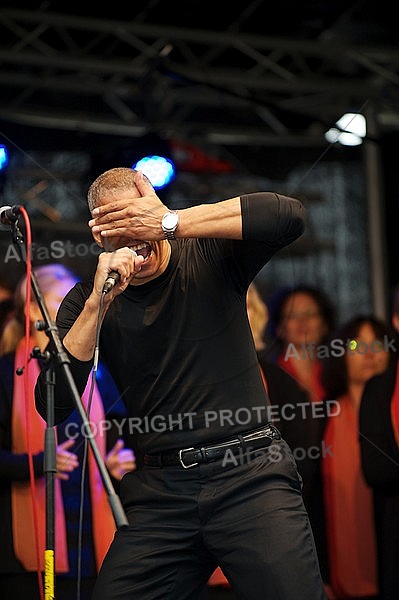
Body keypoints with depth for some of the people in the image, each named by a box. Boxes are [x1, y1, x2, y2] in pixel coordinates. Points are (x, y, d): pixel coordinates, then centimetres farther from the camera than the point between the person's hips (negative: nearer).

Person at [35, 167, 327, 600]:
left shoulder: (209, 256, 5)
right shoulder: (87, 301, 8)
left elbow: (288, 215, -14)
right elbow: (53, 405, -3)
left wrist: (169, 224, -14)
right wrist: (98, 303, -12)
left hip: (251, 476, -2)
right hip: (160, 491, 2)